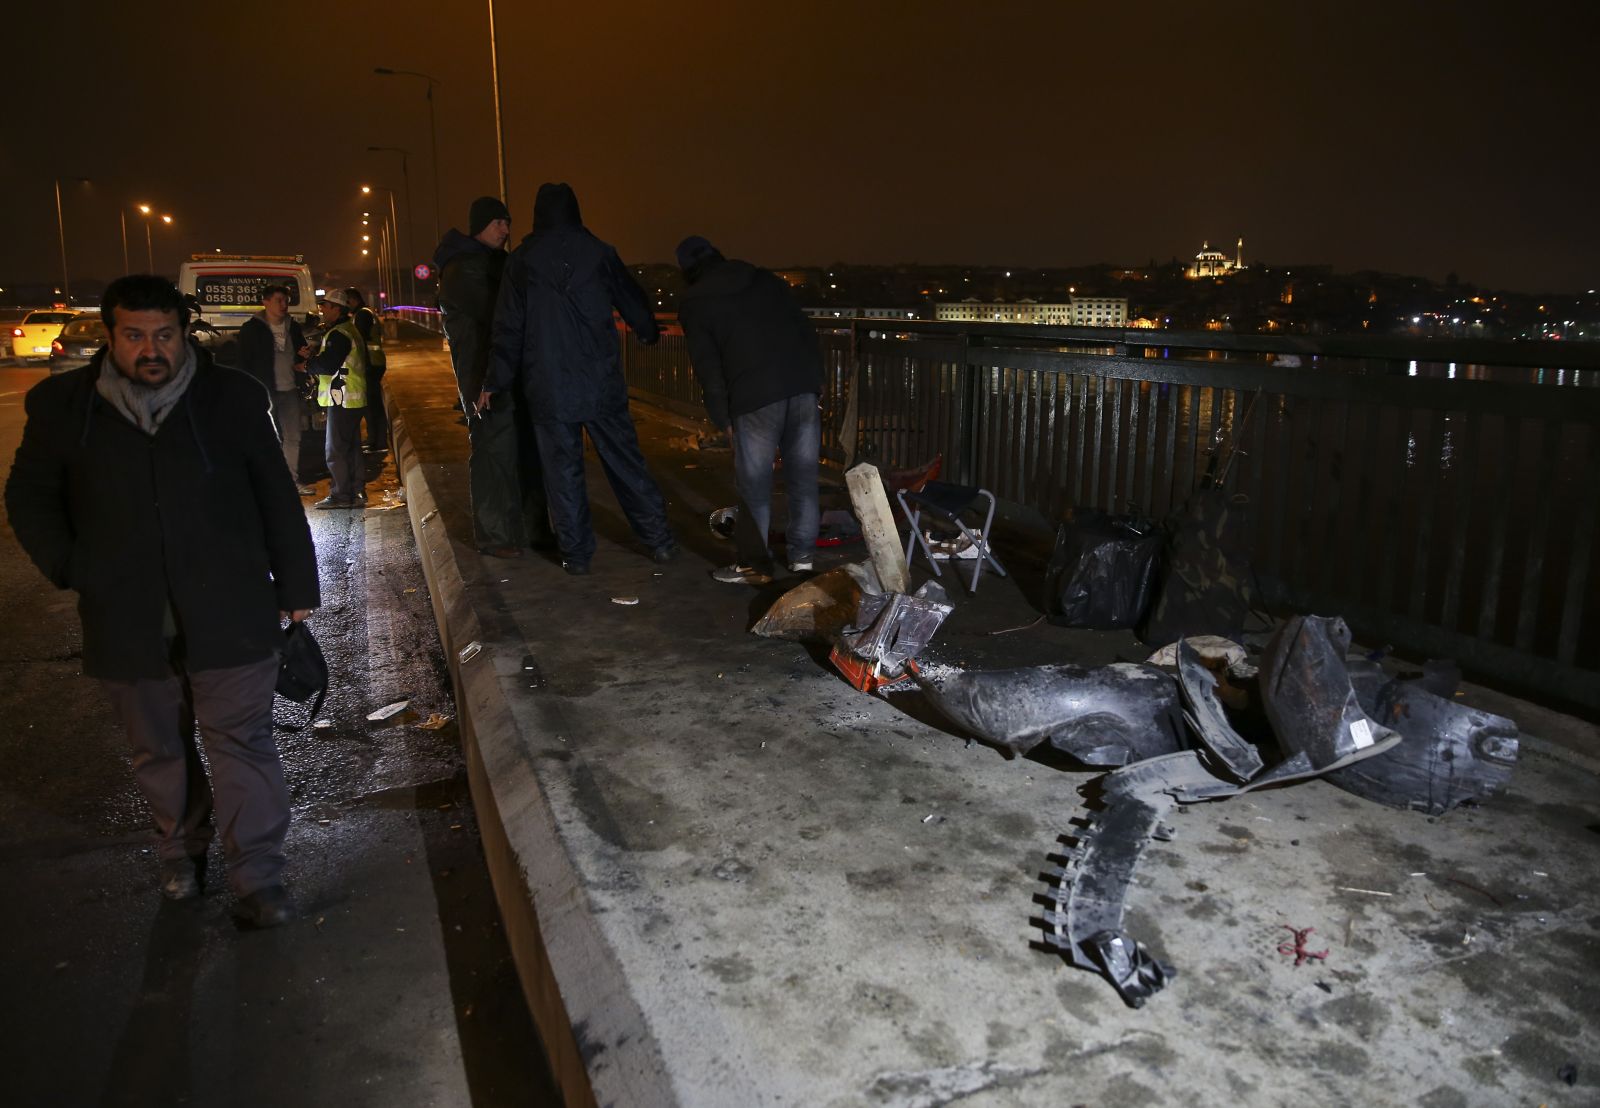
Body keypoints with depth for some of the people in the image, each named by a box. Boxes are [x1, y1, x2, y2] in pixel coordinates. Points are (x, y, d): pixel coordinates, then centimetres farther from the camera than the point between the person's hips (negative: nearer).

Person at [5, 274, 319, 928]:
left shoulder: (232, 397, -4)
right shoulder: (62, 406, 0)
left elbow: (278, 499, 2)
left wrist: (294, 586, 3)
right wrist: (72, 569, 0)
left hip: (229, 616, -2)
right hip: (127, 623, 2)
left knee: (243, 743, 1)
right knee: (159, 749, 17)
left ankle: (258, 875, 12)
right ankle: (181, 847, 39)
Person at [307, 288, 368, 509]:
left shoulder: (338, 334, -15)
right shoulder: (349, 329, 18)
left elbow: (328, 365, -21)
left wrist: (307, 364, -5)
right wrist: (314, 359, 9)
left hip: (342, 399, -10)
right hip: (353, 399, 10)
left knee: (335, 449, -5)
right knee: (352, 447, 13)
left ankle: (341, 495, -3)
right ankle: (357, 492, 18)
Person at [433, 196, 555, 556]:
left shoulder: (499, 263, 20)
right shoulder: (459, 271, -8)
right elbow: (495, 313, -18)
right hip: (485, 377, -8)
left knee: (528, 452, 8)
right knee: (494, 453, -5)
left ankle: (533, 527, 16)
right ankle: (495, 536, 2)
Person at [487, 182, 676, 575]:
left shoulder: (521, 260, 1)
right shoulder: (598, 252, 2)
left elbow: (508, 328, 1)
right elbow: (633, 300, 14)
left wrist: (495, 383, 9)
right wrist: (650, 333, 34)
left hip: (548, 387, -1)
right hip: (601, 382, 1)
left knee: (563, 472, 5)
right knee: (625, 460, 8)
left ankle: (576, 553, 9)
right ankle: (659, 540, 11)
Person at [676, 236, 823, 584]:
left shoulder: (694, 302, 8)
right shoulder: (766, 279, 19)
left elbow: (707, 365, 1)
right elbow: (807, 330, 15)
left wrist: (722, 419, 5)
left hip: (755, 397, -4)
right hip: (803, 385, 4)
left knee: (754, 483, 5)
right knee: (802, 474, 11)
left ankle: (754, 564, 11)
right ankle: (803, 555, 19)